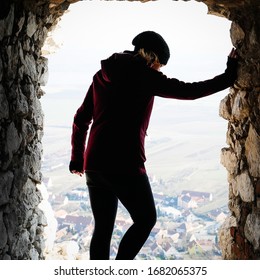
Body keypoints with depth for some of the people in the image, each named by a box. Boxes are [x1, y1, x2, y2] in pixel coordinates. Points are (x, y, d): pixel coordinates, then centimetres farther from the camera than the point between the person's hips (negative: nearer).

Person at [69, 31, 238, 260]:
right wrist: (229, 77, 7)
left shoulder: (103, 75, 14)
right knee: (146, 219, 13)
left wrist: (77, 159, 23)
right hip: (125, 166, -6)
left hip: (94, 165, 6)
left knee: (103, 228, 13)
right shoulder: (144, 76, -4)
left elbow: (81, 119, 15)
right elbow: (189, 91, -4)